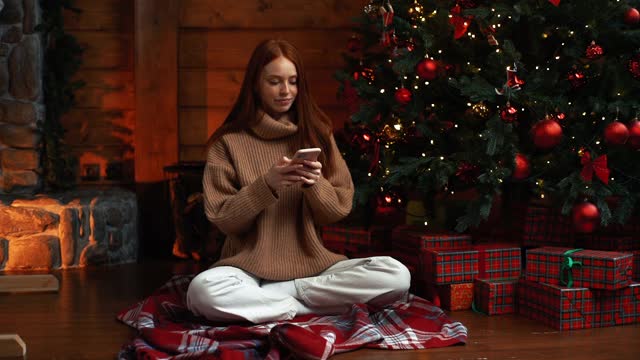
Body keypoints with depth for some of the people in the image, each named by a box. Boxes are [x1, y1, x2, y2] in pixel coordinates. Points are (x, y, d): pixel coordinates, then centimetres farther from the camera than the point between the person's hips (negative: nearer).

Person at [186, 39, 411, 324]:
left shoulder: (316, 133, 9)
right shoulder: (229, 142, 2)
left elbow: (339, 210, 7)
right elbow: (222, 219, -3)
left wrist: (315, 183, -14)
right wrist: (266, 184, -18)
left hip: (313, 264, 3)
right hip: (251, 266, -2)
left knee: (397, 276, -23)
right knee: (203, 291, -36)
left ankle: (276, 295, -14)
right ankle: (315, 305, -17)